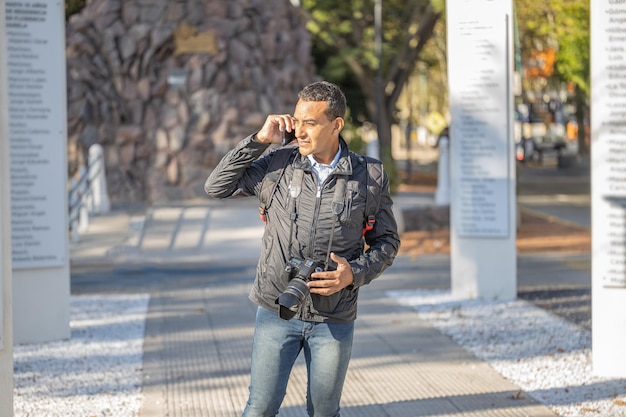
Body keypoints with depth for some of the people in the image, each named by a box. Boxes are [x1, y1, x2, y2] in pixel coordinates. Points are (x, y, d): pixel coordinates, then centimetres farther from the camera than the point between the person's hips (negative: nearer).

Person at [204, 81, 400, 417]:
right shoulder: (277, 165, -2)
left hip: (335, 319, 0)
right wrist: (259, 141, -9)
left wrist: (355, 273, -13)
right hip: (277, 311, 0)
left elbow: (387, 240, 6)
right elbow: (217, 187, -4)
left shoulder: (369, 177, -2)